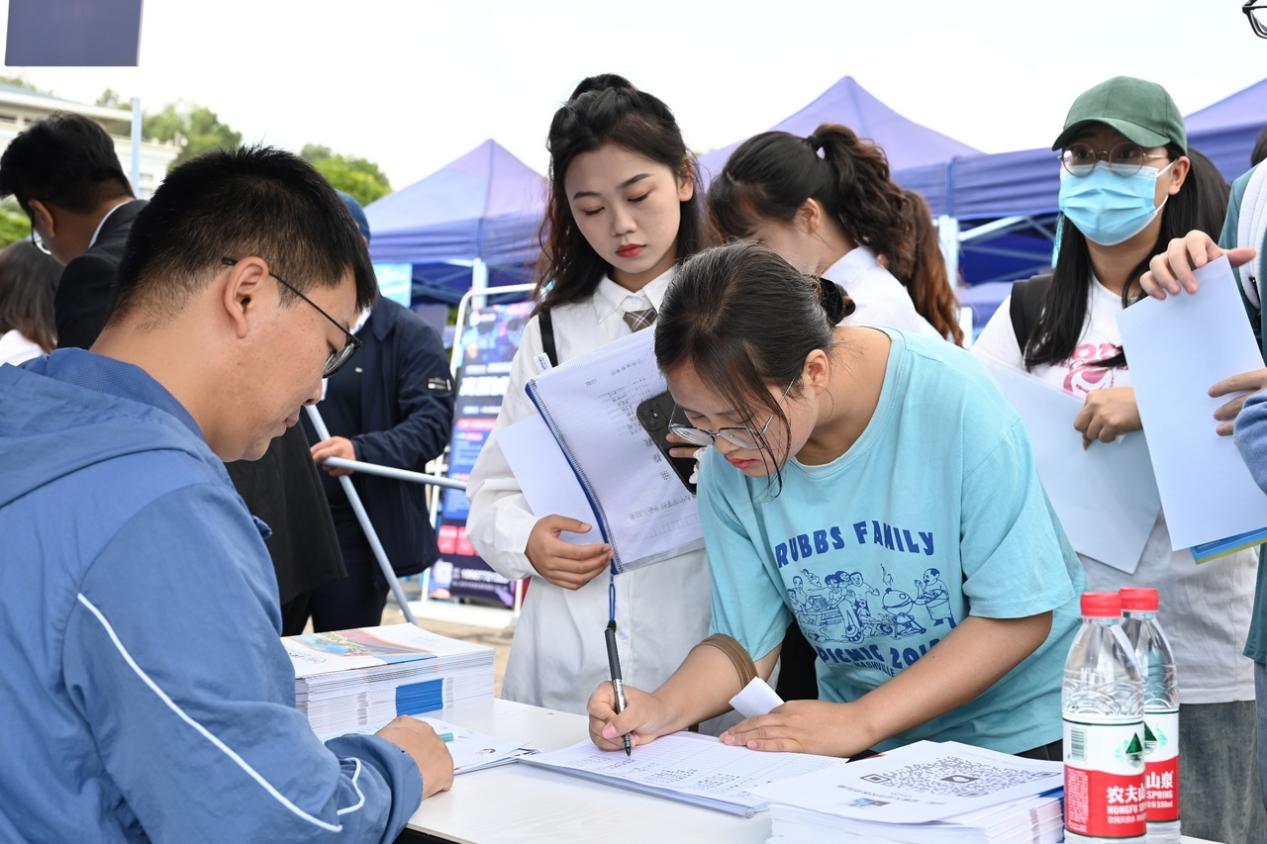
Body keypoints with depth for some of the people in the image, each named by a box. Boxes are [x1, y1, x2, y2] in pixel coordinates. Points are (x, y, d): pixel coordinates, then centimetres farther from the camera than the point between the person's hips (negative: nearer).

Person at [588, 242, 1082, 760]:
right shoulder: (727, 468, -8)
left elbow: (1019, 614, -16)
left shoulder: (953, 401, -21)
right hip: (860, 748, 3)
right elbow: (745, 640, 0)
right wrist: (664, 708, -21)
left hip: (1021, 734, -2)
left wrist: (860, 720, -22)